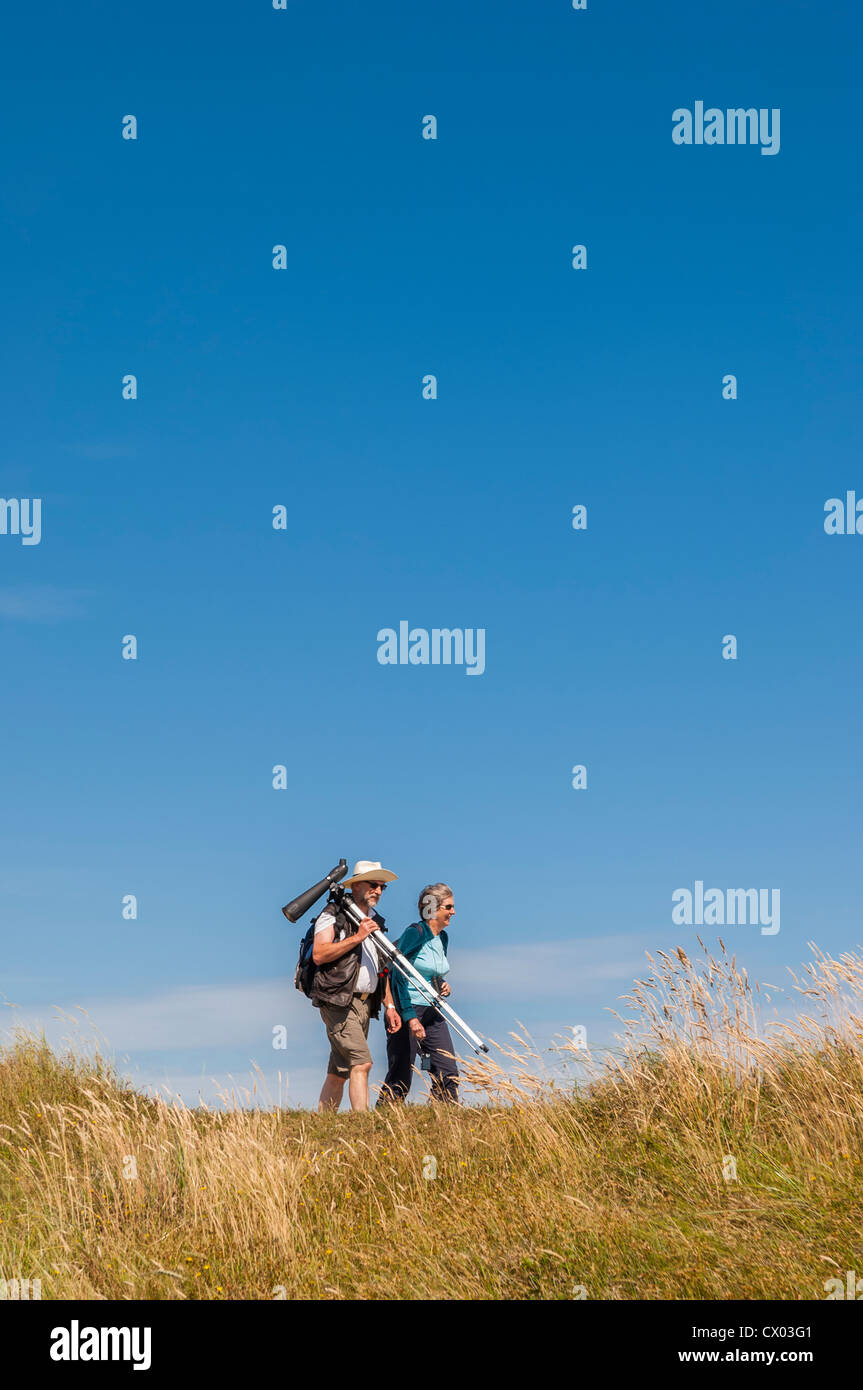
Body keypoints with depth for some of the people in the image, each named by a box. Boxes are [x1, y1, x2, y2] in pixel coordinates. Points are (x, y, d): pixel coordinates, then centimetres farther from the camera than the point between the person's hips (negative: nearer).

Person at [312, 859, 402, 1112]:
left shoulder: (376, 922, 20)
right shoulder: (334, 915, -2)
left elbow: (381, 969, 24)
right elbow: (319, 955, -16)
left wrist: (390, 1006, 17)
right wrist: (356, 937, -18)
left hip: (365, 1003, 7)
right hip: (338, 1001, -7)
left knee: (340, 1072, 7)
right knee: (361, 1063, -19)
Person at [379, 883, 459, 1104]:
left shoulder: (443, 937, 12)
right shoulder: (415, 932, -13)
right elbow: (398, 976, -17)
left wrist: (443, 987, 3)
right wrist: (411, 1017, -23)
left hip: (433, 1014, 8)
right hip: (407, 1011, -8)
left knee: (448, 1075, 0)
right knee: (400, 1080, -4)